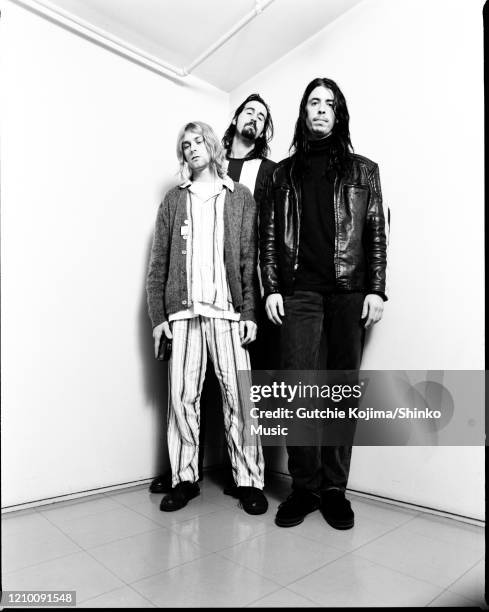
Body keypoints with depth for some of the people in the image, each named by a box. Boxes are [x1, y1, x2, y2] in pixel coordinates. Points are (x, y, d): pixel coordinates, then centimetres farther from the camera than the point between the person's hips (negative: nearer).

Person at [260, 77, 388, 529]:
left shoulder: (363, 170, 15)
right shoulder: (284, 172, 16)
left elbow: (377, 233, 8)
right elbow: (269, 234, 10)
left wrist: (376, 290, -3)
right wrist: (271, 288, 0)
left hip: (349, 291, 0)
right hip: (299, 292, 0)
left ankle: (335, 488, 14)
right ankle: (304, 487, 9)